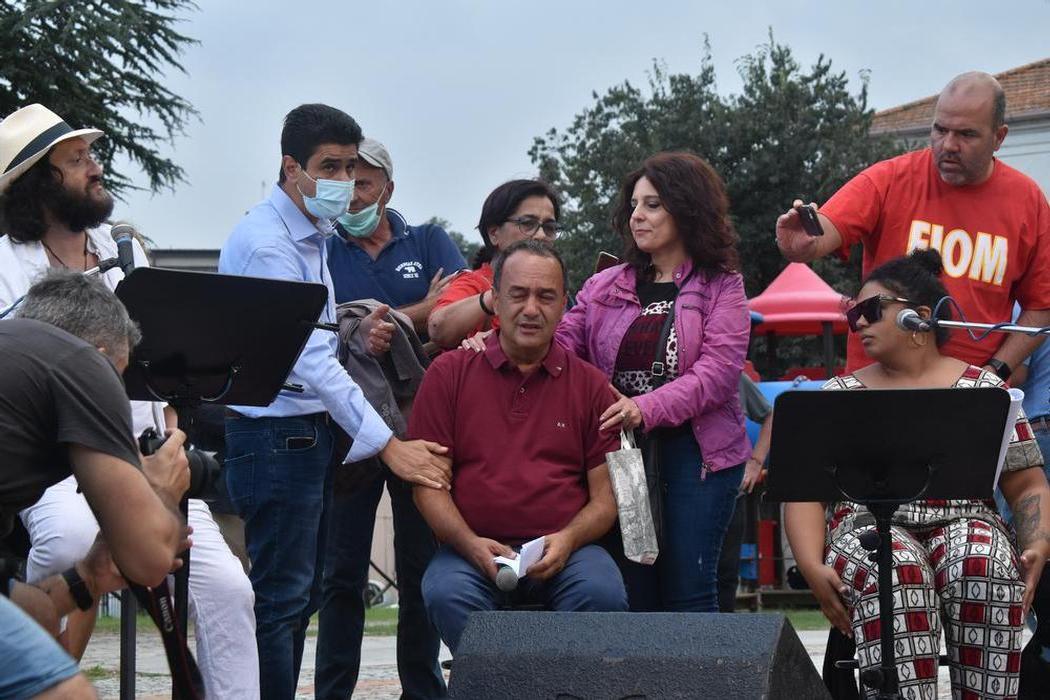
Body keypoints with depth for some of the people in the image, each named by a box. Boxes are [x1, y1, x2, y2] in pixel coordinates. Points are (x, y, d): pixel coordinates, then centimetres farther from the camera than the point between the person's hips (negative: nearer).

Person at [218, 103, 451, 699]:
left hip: (314, 432, 10)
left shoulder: (316, 236, 14)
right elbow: (308, 358, -24)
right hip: (276, 435, -9)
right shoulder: (265, 243, -17)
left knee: (302, 596, 12)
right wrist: (387, 444, -27)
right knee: (281, 599, -7)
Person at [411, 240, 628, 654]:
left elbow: (606, 496, 8)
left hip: (563, 553, 1)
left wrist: (567, 540, -12)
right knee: (446, 593, -33)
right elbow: (428, 483, 5)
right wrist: (472, 545, -12)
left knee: (603, 593, -31)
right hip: (472, 549, 0)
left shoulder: (590, 386, 12)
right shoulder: (449, 374, 10)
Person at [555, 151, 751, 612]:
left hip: (696, 450, -3)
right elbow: (560, 344, 4)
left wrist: (649, 407, -23)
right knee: (631, 588, 2)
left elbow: (720, 369, -10)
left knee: (688, 588, -5)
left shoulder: (721, 286, 3)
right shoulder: (604, 287, 14)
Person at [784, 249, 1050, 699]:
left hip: (962, 523, 0)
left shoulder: (983, 388, 12)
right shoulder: (839, 395, 14)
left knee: (986, 567, -35)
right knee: (894, 576, -36)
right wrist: (813, 566, -13)